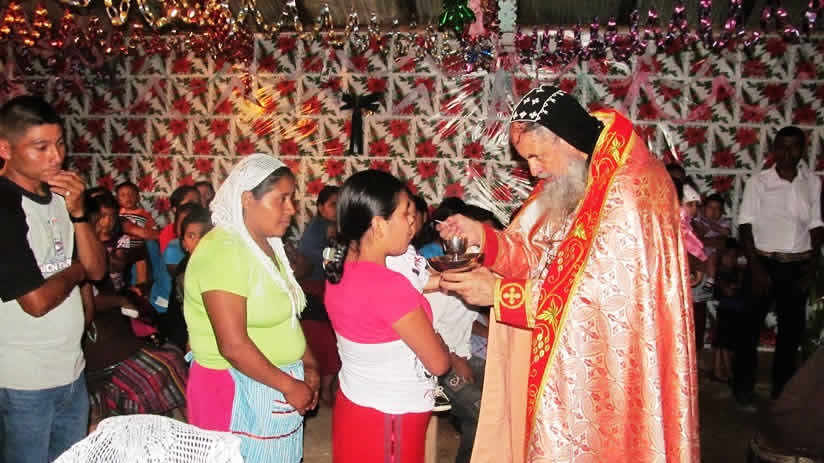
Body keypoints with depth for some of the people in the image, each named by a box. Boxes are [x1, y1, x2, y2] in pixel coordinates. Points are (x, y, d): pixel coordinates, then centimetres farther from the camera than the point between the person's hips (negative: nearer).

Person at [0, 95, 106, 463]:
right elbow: (37, 301, -22)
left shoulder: (58, 196, 5)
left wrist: (77, 212, -10)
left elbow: (97, 269, 4)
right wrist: (75, 269, -3)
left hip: (72, 370, 7)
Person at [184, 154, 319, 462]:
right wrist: (289, 385, -15)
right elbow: (233, 345, -24)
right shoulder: (223, 251, -19)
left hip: (275, 385, 8)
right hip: (237, 391, -8)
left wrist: (308, 365, 3)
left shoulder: (267, 246, 9)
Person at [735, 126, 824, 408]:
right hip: (765, 263, -3)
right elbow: (745, 226, -7)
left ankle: (782, 389, 24)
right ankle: (743, 387, 16)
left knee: (792, 329, 10)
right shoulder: (759, 182, -5)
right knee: (751, 326, 4)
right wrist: (756, 268, -13)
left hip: (798, 266, 3)